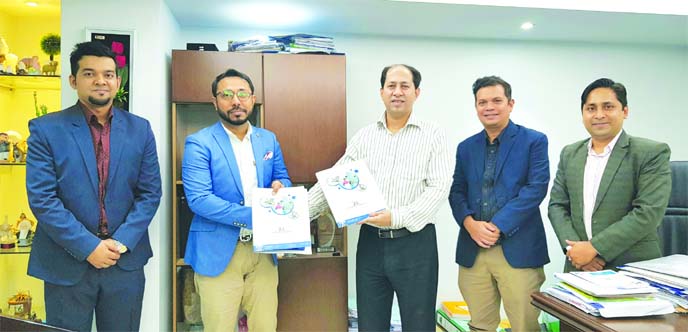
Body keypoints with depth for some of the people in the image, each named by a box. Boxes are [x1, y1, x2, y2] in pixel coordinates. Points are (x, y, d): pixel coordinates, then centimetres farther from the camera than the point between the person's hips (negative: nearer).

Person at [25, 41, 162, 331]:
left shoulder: (140, 129, 3)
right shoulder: (46, 129, -3)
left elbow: (150, 193, 1)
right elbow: (41, 198, -9)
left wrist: (121, 242, -10)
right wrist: (88, 246, -15)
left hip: (126, 262, 2)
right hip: (66, 265, -2)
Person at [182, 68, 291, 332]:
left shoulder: (269, 139, 9)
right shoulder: (199, 143, -7)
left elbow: (282, 179, 18)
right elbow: (198, 199, -15)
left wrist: (279, 186, -8)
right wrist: (251, 216, -21)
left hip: (262, 248, 4)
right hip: (218, 251, -4)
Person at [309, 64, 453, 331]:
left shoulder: (432, 135, -2)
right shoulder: (364, 136, 7)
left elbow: (439, 188, -10)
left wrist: (397, 217, -21)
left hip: (415, 242, -2)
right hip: (371, 242, 3)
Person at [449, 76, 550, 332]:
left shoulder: (534, 141, 2)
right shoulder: (466, 147, 15)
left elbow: (536, 188, -9)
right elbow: (456, 192, 11)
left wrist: (498, 225, -16)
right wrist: (469, 223, -9)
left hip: (518, 249, -3)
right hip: (472, 249, 4)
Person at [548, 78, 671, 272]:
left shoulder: (653, 153, -7)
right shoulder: (569, 154, 7)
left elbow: (649, 212, -15)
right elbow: (557, 205, 4)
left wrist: (594, 247, -18)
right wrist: (573, 248, -11)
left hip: (632, 270, -3)